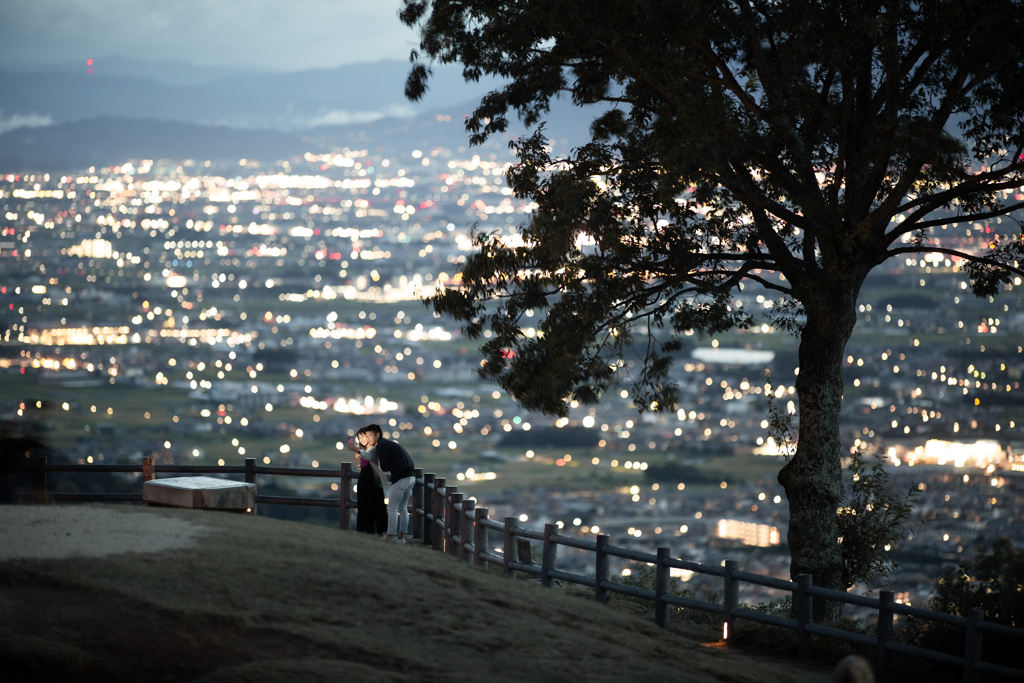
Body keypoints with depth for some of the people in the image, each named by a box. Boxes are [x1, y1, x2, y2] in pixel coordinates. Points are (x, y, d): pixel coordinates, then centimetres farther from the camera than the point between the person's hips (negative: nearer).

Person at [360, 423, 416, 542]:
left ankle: (390, 536, -2)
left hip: (401, 478, -9)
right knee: (402, 507, 15)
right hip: (410, 477, 9)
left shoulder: (382, 445, -8)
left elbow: (385, 467, -11)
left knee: (392, 507, -2)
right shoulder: (388, 443, 22)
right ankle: (401, 536, 15)